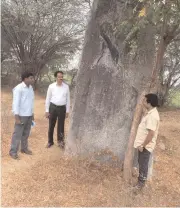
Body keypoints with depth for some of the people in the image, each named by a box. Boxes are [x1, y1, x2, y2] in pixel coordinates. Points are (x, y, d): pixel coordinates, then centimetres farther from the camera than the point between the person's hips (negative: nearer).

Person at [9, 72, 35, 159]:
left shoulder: (30, 88, 8)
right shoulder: (19, 88, -15)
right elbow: (16, 103, -16)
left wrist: (32, 114, 17)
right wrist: (17, 117, -19)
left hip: (29, 115, 7)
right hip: (21, 115, -7)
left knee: (26, 133, 15)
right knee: (17, 134, 1)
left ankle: (24, 148, 28)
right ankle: (13, 152, 11)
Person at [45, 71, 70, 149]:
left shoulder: (66, 87, 0)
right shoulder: (51, 86, -4)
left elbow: (68, 99, 5)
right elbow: (48, 99, 1)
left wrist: (67, 111, 3)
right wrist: (47, 111, -1)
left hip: (62, 108, 1)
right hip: (53, 107, 0)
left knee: (61, 126, 10)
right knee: (51, 126, 9)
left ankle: (60, 141, 25)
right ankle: (50, 141, 25)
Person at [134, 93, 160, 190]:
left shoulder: (152, 116, -27)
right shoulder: (151, 112, 6)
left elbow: (151, 134, -28)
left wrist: (142, 145, -20)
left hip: (146, 146, -9)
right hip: (143, 144, 9)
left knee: (143, 164, 7)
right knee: (141, 162, 22)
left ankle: (141, 182, 23)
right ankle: (141, 178, 38)